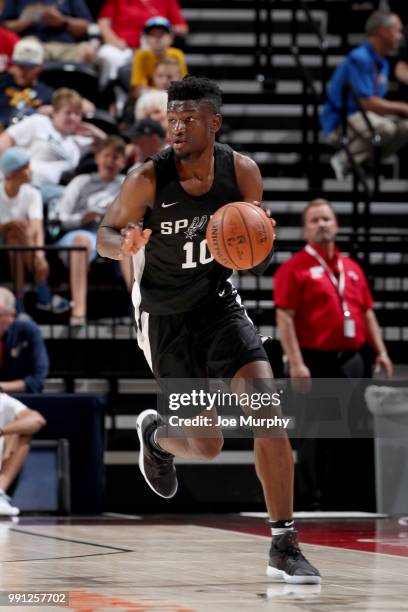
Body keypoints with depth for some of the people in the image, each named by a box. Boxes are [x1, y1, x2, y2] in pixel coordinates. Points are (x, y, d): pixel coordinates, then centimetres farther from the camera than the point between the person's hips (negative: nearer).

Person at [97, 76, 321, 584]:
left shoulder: (242, 172, -9)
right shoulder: (148, 179, -18)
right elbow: (104, 236, -5)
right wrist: (125, 244, -29)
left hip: (219, 303, 2)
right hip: (164, 316, -2)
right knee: (207, 445, 0)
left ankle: (284, 547, -12)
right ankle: (155, 434, 40)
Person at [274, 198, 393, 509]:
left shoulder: (352, 268, 16)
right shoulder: (294, 268, -2)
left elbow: (368, 313, 19)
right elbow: (285, 317, -9)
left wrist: (381, 351, 9)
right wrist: (296, 363, -17)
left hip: (354, 361, 6)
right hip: (317, 362, -5)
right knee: (314, 434, -2)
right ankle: (312, 500, 3)